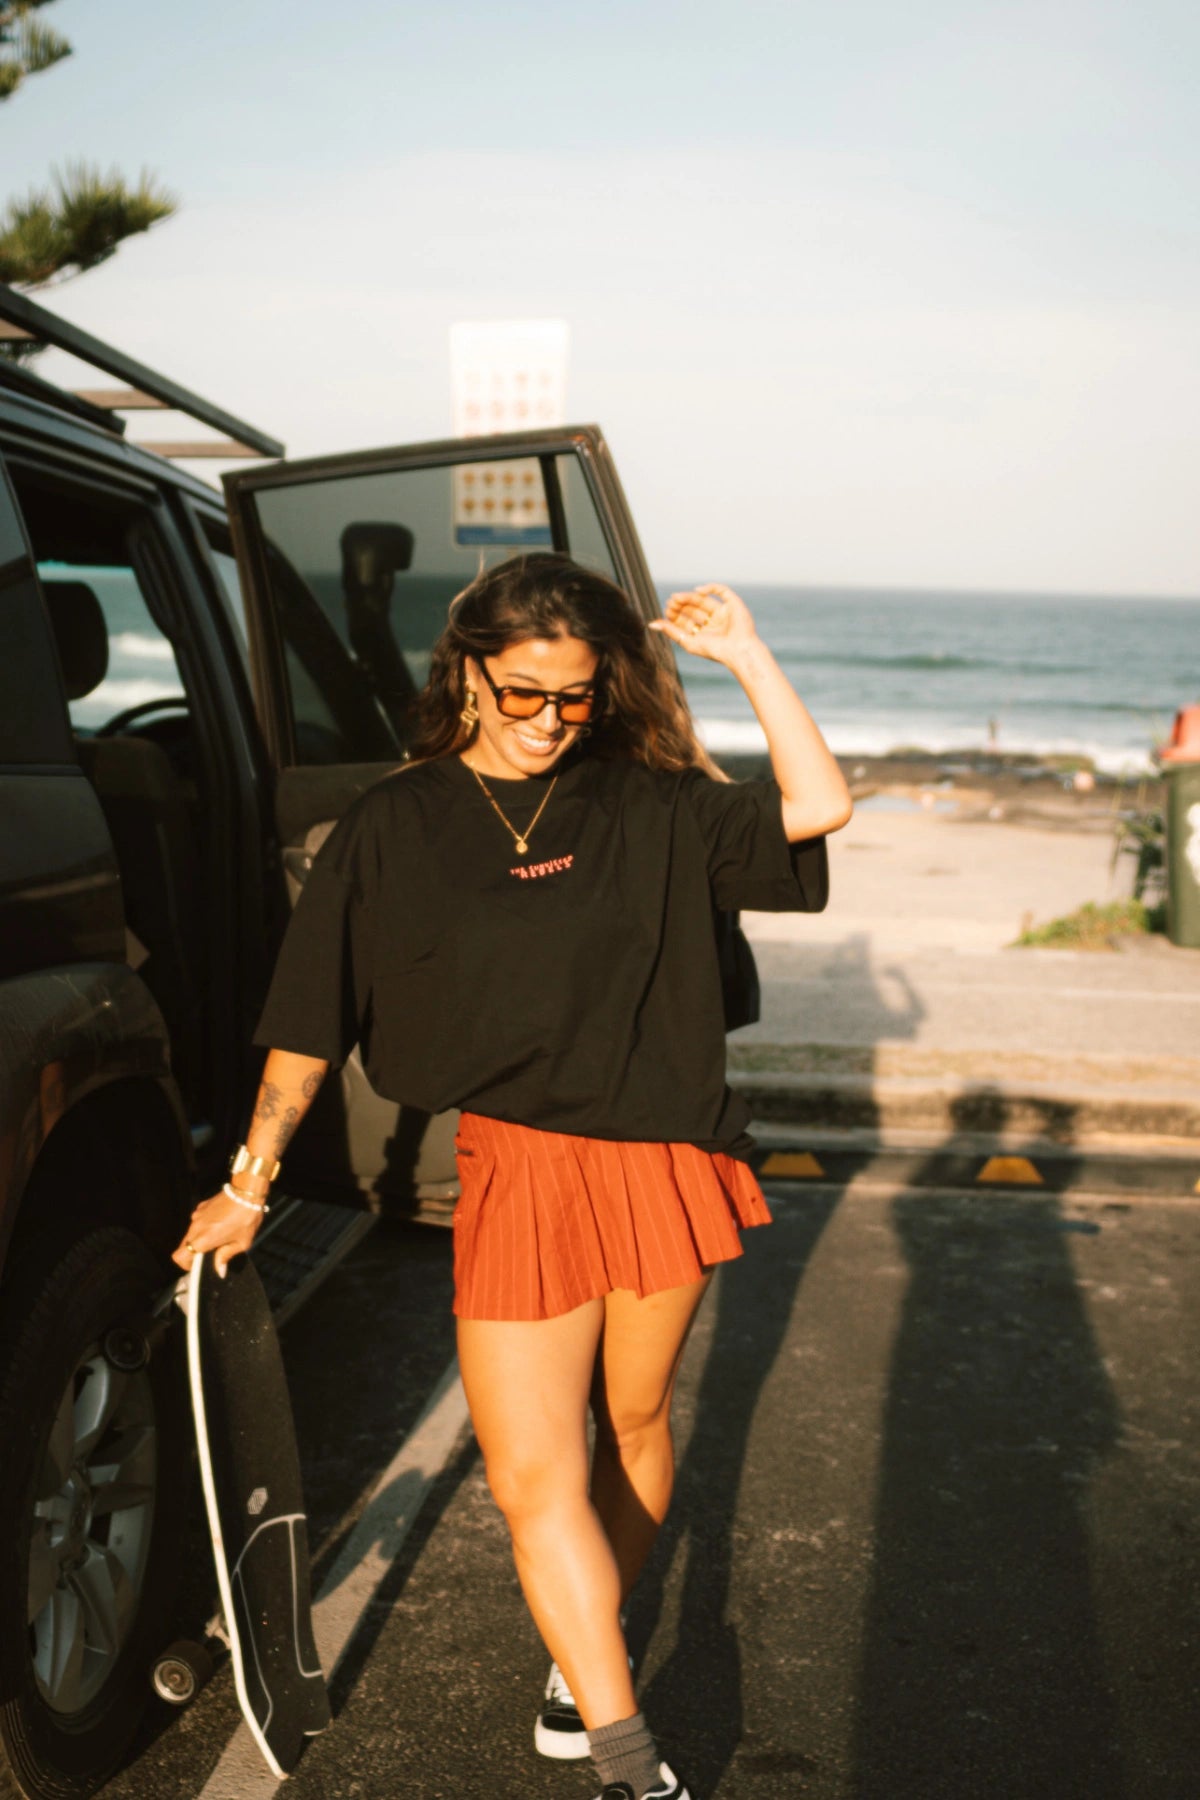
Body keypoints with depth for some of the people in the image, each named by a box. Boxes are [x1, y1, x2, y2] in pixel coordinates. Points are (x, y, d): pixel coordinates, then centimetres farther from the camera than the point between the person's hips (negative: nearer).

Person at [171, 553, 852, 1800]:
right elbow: (311, 1021, 2)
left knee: (634, 1424, 16)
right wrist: (250, 1182, 2)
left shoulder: (646, 808, 2)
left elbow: (816, 809, -3)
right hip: (516, 1169, -1)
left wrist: (748, 658, -7)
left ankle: (585, 1658, 40)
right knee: (535, 1475, -4)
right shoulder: (391, 830, -1)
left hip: (663, 1162, 2)